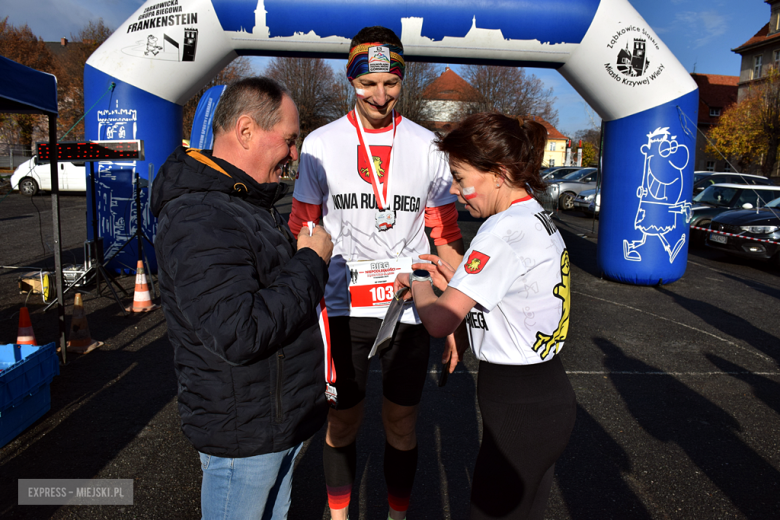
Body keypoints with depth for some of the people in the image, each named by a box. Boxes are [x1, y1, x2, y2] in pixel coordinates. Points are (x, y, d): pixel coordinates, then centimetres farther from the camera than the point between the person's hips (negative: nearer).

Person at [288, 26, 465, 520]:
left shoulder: (427, 147, 3)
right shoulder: (321, 144, 1)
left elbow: (447, 237, 6)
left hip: (411, 308, 1)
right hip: (341, 307, 0)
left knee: (402, 423, 13)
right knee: (342, 421, 12)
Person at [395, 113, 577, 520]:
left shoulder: (504, 231, -24)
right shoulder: (539, 219, 7)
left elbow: (439, 322, -26)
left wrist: (417, 282, -6)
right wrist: (456, 282, 7)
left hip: (520, 412, -9)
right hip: (548, 395, 9)